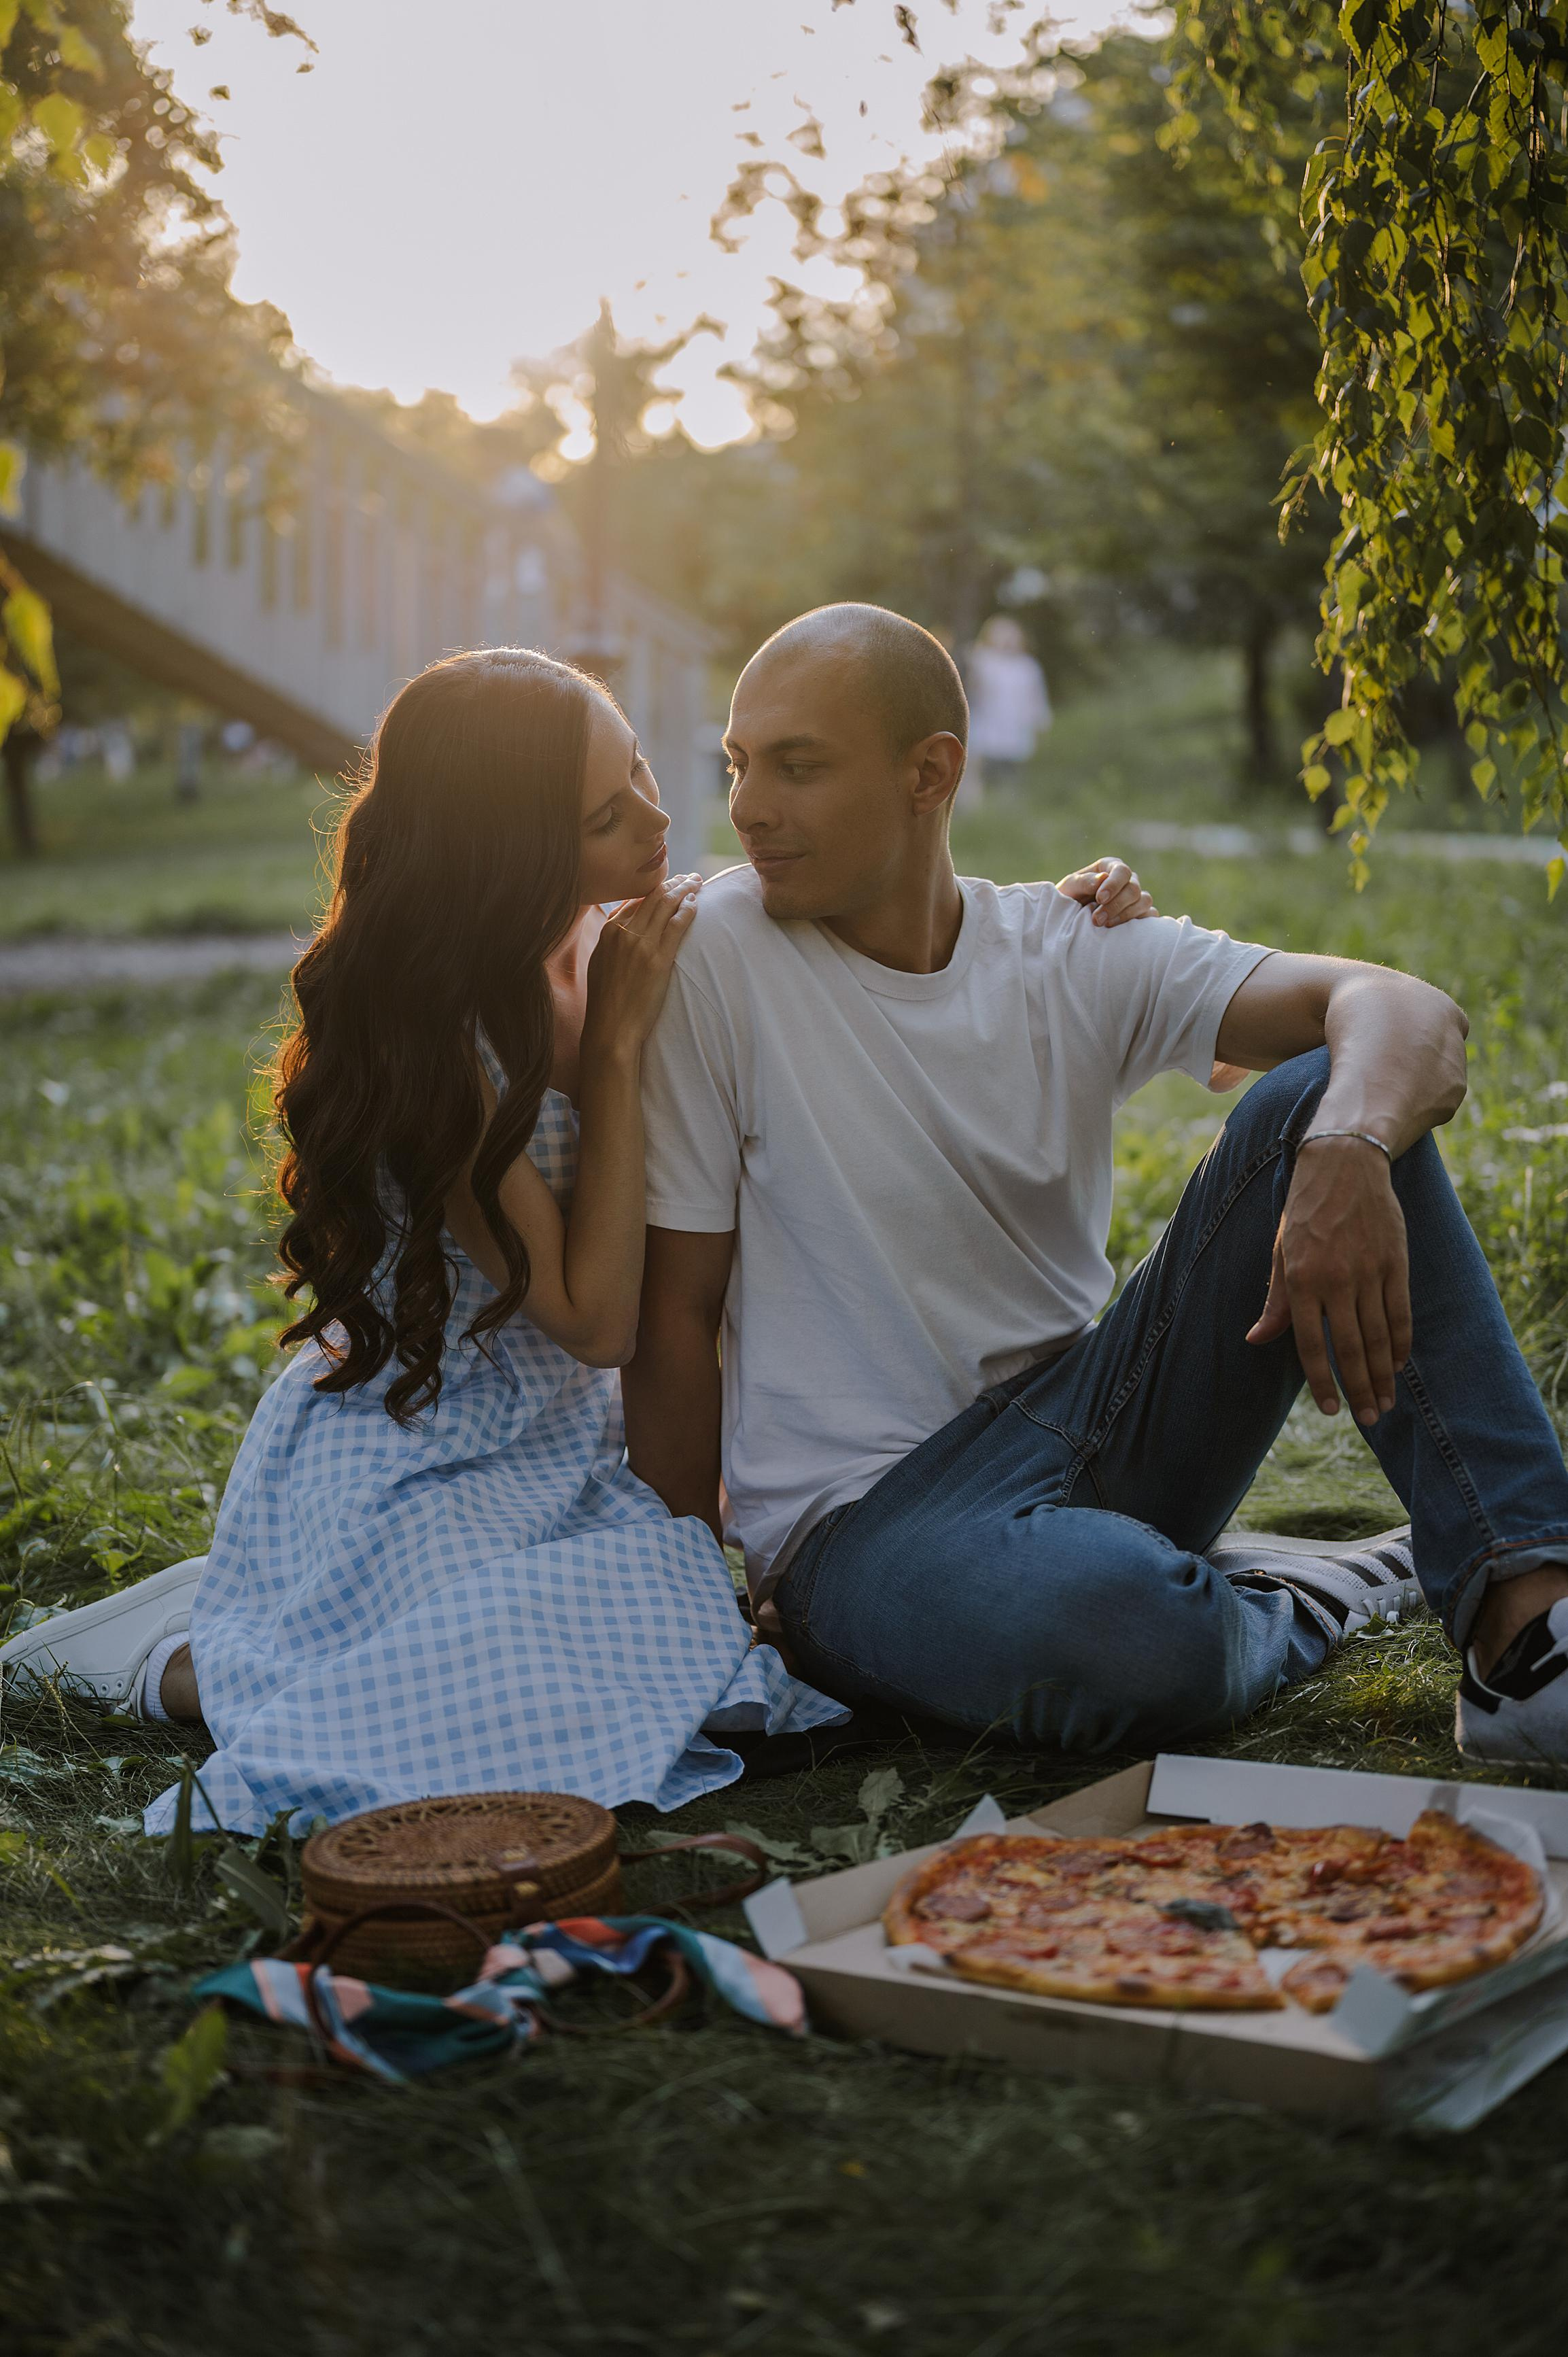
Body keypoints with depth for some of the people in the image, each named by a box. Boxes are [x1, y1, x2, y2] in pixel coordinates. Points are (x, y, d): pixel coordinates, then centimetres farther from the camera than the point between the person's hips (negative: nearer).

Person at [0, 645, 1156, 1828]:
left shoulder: (626, 946, -1)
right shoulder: (431, 1031, -21)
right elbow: (594, 1318, -21)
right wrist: (616, 1042, -19)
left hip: (565, 1458, 8)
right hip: (407, 1471, -8)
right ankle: (186, 1658, -2)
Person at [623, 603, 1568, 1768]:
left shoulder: (1076, 954, 0)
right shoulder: (713, 954, -8)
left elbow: (1406, 1009, -12)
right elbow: (672, 1312, -6)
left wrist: (1347, 1150, -34)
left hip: (1090, 1431, 4)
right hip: (863, 1522, -4)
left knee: (1327, 1097, -14)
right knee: (1116, 1622, -39)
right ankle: (1295, 1608, 0)